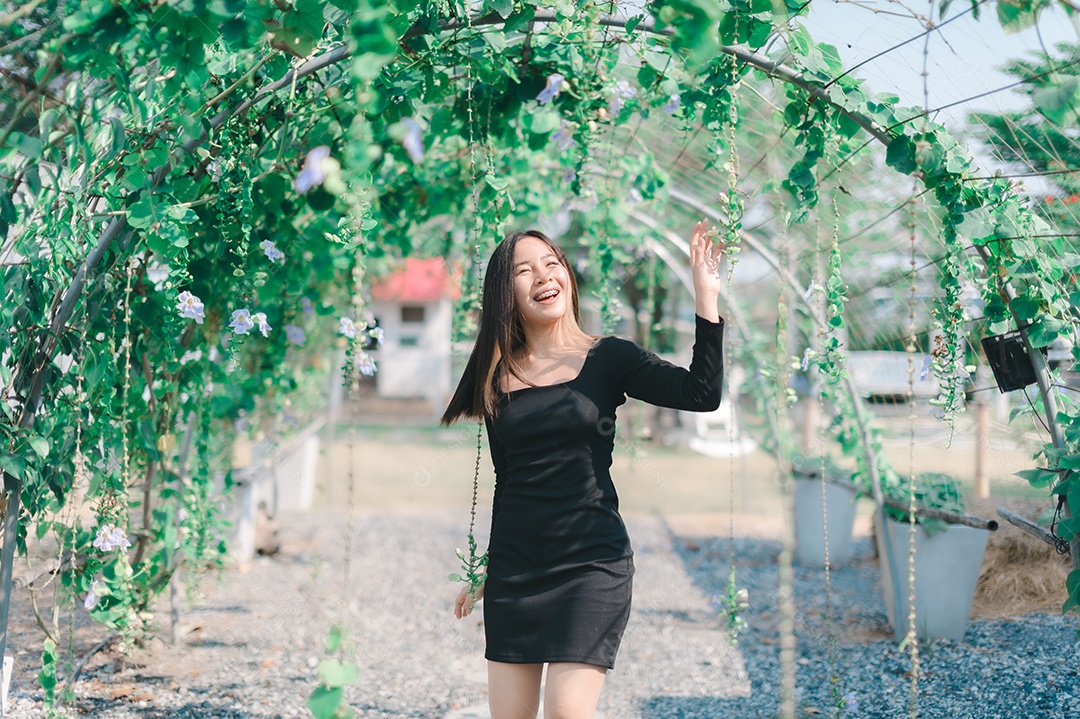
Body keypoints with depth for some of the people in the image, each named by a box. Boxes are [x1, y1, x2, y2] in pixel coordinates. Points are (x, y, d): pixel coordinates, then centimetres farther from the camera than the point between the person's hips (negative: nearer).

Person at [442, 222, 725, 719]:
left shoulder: (607, 358, -1)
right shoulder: (498, 375, 6)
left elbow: (701, 394, -14)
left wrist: (706, 295, -19)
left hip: (591, 564, -3)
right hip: (513, 569, 3)